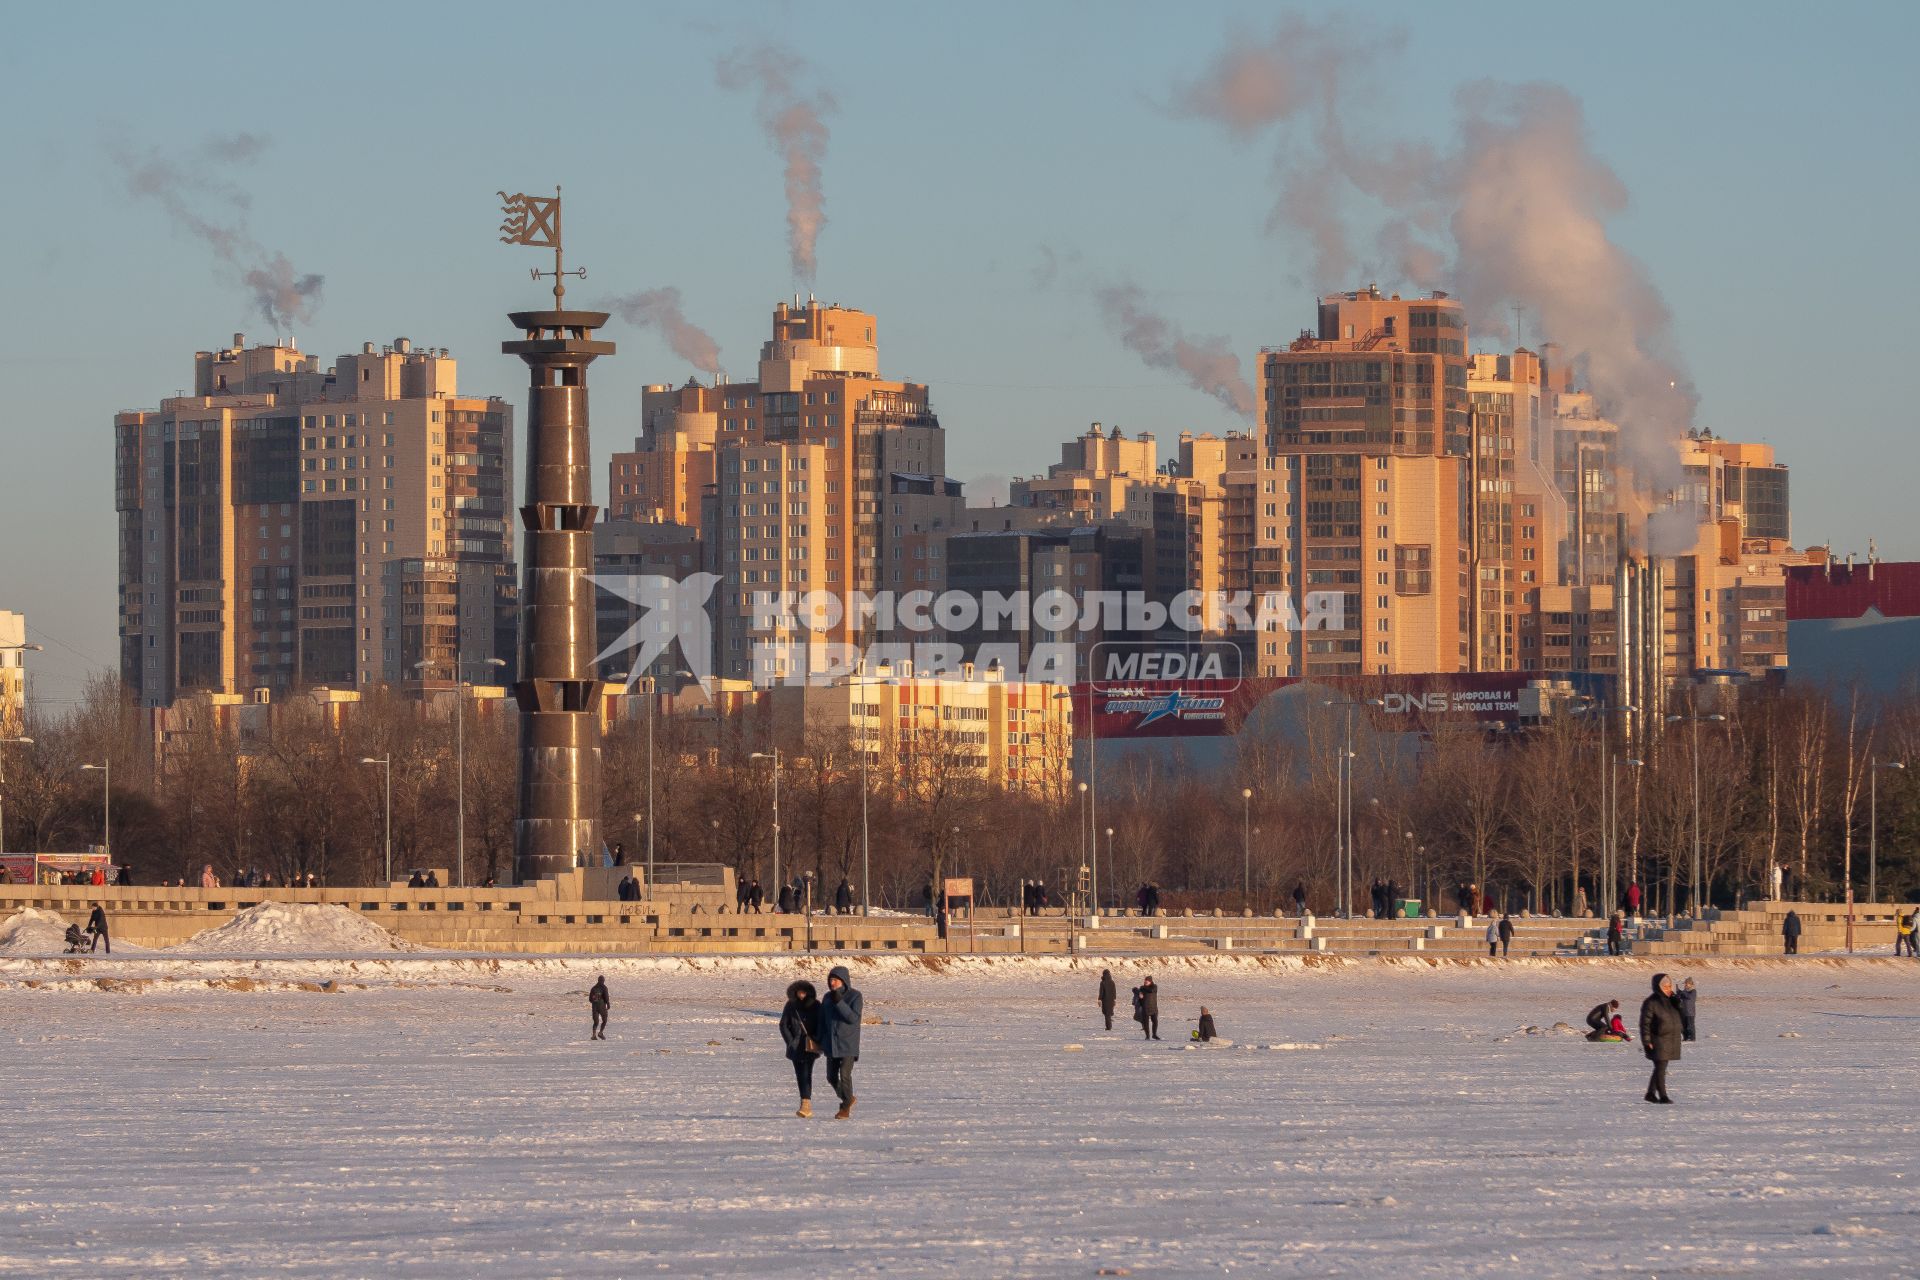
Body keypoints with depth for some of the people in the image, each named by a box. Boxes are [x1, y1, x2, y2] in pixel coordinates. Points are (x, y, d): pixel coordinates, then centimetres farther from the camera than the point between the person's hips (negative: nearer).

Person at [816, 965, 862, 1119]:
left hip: (848, 1044, -6)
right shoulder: (828, 998, 9)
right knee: (832, 1077, 9)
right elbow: (822, 1021, 15)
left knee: (845, 1075, -14)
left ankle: (845, 1109, -5)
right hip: (831, 1043, 6)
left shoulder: (855, 996, -7)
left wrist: (839, 1002, -24)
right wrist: (819, 1040, 12)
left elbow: (853, 1018, -18)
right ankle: (847, 1099, 30)